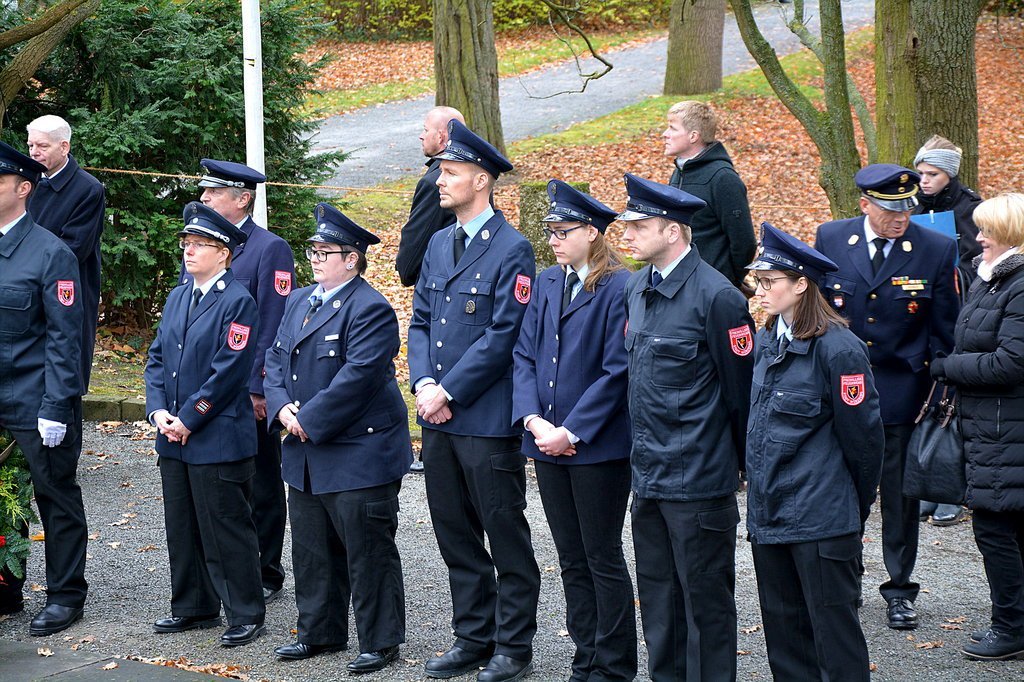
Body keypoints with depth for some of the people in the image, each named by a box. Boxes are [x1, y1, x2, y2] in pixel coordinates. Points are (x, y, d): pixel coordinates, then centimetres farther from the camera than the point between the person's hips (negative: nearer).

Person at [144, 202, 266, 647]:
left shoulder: (237, 302, -12)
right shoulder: (177, 298, 13)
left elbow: (228, 372, -17)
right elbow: (157, 358, 13)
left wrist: (188, 419, -15)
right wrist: (158, 410, -2)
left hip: (217, 439, -8)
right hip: (173, 440, 8)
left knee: (227, 532, -2)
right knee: (182, 527, 15)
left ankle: (245, 615, 6)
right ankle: (193, 607, 27)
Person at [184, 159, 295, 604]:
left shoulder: (270, 249, -9)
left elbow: (273, 326, -13)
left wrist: (257, 388, -17)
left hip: (249, 394, -6)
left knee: (261, 487, 5)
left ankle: (265, 576, 14)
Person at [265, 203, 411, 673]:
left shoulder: (370, 309, -14)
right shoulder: (299, 302, 14)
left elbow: (355, 378, -21)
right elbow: (276, 358, 13)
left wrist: (309, 421, -19)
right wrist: (282, 407, -5)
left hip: (358, 454, -9)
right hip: (306, 457, 9)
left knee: (368, 554, -2)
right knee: (312, 551, 16)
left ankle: (380, 642, 7)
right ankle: (319, 632, 28)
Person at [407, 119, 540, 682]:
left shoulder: (512, 250, -11)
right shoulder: (439, 244, 13)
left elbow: (502, 336, -15)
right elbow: (420, 320, 14)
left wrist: (449, 392, -16)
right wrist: (423, 383, -3)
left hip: (487, 419, -8)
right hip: (438, 418, 8)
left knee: (506, 536, 1)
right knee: (455, 534, 13)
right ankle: (473, 637, 23)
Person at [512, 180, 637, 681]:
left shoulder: (619, 288, -12)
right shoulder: (547, 284, 9)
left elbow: (615, 372, -15)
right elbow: (524, 356, 7)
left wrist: (571, 432, -16)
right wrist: (533, 419, -8)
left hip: (597, 447, -7)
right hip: (549, 446, 7)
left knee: (603, 560, 2)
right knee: (572, 561, 12)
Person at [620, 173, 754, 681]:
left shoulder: (716, 296, -16)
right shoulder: (636, 287, 8)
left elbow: (741, 390, -11)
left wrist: (747, 466, -4)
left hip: (698, 481, -8)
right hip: (648, 475, 8)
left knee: (705, 600, 3)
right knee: (657, 596, 16)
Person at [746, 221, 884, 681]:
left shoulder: (837, 348, -14)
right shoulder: (766, 342, 9)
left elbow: (863, 436, -9)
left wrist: (856, 508, -1)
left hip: (822, 519, -8)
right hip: (769, 513, 8)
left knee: (834, 627, -2)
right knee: (783, 628, 13)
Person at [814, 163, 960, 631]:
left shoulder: (936, 250, -6)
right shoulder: (830, 239, -1)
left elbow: (944, 331, 0)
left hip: (901, 391, -1)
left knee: (901, 490, 6)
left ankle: (900, 587, 19)